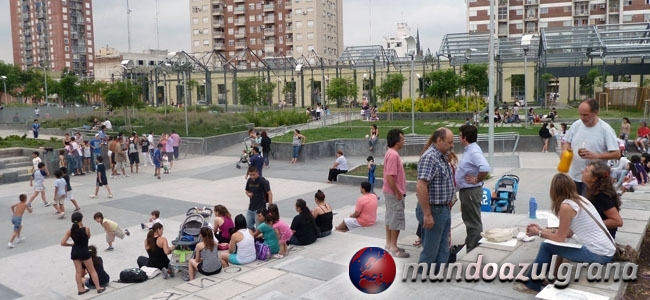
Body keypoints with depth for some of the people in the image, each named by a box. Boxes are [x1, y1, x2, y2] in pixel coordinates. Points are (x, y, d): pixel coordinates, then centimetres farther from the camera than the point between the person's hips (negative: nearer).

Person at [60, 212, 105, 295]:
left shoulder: (70, 231, -8)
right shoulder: (86, 229, -17)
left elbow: (62, 243, -9)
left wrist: (71, 244, 7)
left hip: (74, 252, 3)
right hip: (84, 252, -3)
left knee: (78, 271, 15)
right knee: (92, 270, 9)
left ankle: (80, 289, 22)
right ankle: (99, 288, 13)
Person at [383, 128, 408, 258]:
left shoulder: (391, 153, 10)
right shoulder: (393, 155, -22)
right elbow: (390, 176, -26)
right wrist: (397, 193, -20)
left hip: (390, 192, 10)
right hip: (394, 193, -10)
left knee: (390, 218, 15)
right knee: (396, 219, -3)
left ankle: (389, 243, 24)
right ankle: (393, 247, 4)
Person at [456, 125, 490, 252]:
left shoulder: (474, 152, -22)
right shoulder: (469, 150, 8)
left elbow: (485, 168, -36)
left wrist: (476, 180, -23)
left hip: (471, 191, -10)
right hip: (465, 190, 10)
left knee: (474, 221, 0)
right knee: (468, 219, 20)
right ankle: (469, 245, 33)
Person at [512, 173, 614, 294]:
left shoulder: (566, 206, -16)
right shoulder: (580, 199, 10)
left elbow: (560, 238, -7)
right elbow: (568, 232, 15)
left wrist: (538, 233, 7)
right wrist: (542, 230, 17)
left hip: (599, 254, -9)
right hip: (607, 250, 9)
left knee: (546, 246, 0)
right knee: (551, 243, 17)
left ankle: (531, 285, 15)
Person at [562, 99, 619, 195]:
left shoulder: (605, 129, -12)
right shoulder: (576, 125, 2)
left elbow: (616, 154, -14)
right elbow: (566, 142, 15)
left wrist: (595, 155, -25)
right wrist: (565, 150, -8)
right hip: (573, 176, 5)